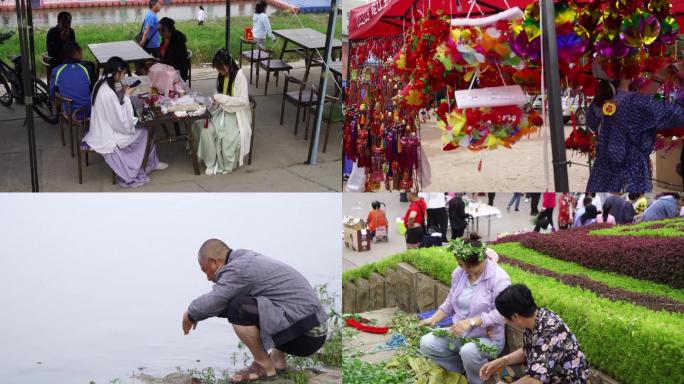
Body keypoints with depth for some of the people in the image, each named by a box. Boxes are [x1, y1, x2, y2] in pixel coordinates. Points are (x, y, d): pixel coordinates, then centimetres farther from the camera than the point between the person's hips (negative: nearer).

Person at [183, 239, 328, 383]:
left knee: (238, 308, -19)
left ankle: (264, 366, -3)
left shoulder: (237, 269, -12)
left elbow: (212, 302, -19)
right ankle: (278, 359, 19)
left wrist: (190, 314, 2)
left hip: (304, 336, -10)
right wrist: (196, 315, 25)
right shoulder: (251, 260, 17)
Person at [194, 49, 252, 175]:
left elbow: (243, 100, -22)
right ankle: (211, 163, -13)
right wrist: (215, 99, -6)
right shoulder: (221, 76, 6)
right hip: (223, 111, 6)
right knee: (206, 128, -21)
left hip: (237, 114, -6)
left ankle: (226, 165, -9)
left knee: (229, 136, -31)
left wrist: (222, 98, -24)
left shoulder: (240, 76, -16)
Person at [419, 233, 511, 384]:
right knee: (426, 344, -12)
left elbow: (502, 314, -26)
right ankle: (466, 369, 3)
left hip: (488, 338, -7)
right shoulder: (459, 272, 1)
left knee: (468, 352, -37)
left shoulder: (499, 278, -20)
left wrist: (471, 322, -32)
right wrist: (433, 319, -2)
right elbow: (450, 302, 13)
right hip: (459, 333, 7)